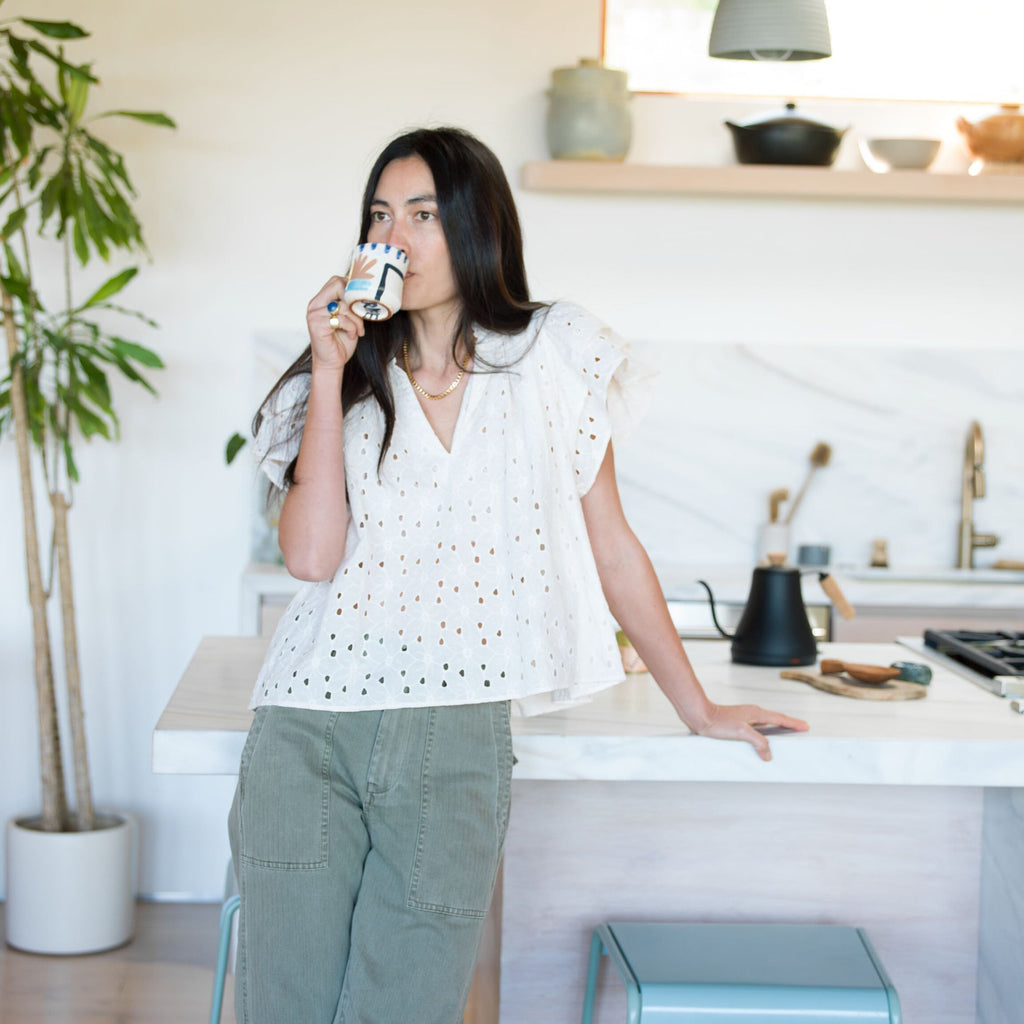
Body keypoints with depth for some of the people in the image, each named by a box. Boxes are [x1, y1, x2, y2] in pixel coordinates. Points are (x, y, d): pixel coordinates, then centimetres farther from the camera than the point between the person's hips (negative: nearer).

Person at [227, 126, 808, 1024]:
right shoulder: (348, 377, 11)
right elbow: (310, 555, -4)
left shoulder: (555, 353, 6)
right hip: (310, 725, 2)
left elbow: (610, 547, 12)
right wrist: (330, 373, -4)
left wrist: (699, 709, 15)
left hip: (456, 745, -1)